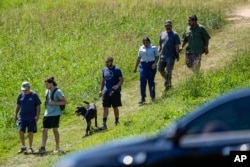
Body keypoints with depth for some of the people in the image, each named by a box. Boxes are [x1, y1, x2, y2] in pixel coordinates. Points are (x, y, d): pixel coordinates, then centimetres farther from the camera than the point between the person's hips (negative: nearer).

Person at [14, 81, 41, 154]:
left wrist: (37, 116, -11)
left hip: (31, 117, -3)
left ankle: (30, 148, 12)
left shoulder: (34, 95, -3)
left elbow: (38, 106, -2)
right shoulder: (21, 95, 7)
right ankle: (23, 147, 10)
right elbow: (18, 106, 15)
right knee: (21, 131, -5)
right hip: (22, 117, 3)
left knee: (30, 132, 1)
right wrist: (15, 115, 10)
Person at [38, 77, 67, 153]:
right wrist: (46, 102, 4)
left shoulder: (58, 91, -10)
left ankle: (57, 147, 12)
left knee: (55, 130, 0)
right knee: (44, 130, 0)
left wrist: (54, 103, -20)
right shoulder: (47, 91, 12)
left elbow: (64, 101, -11)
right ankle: (43, 148, -1)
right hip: (47, 113, 7)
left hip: (55, 113, -7)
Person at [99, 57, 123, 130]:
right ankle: (104, 124, -5)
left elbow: (121, 80, -11)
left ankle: (116, 122, 21)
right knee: (105, 108, -2)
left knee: (115, 107, 5)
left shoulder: (116, 70, -6)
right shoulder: (104, 70, 11)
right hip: (106, 92, 4)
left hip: (115, 92, -4)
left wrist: (118, 85, -30)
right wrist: (101, 90, 15)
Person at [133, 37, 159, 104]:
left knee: (151, 81, 2)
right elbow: (139, 58, 18)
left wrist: (155, 63, -15)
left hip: (151, 65, -2)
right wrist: (135, 67, 18)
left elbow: (157, 57, 3)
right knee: (142, 81, -8)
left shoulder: (154, 48, 3)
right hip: (143, 65, 2)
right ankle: (143, 98, -7)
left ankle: (152, 97, 16)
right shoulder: (141, 48, 12)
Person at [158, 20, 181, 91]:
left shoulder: (175, 35, -2)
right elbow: (160, 45, 20)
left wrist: (177, 55, -11)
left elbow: (177, 46, -5)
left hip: (171, 56, -6)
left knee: (168, 71, -5)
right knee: (160, 69, 5)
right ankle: (167, 80, 26)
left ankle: (168, 85, 5)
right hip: (163, 55, 6)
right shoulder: (162, 34, 14)